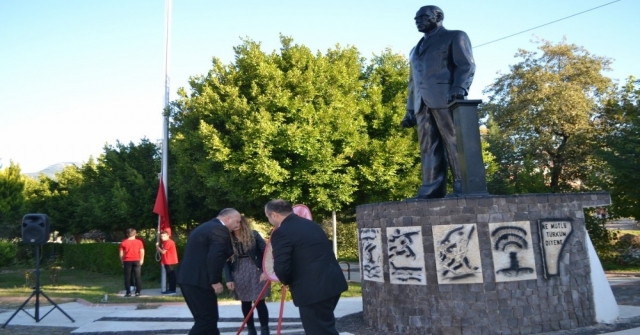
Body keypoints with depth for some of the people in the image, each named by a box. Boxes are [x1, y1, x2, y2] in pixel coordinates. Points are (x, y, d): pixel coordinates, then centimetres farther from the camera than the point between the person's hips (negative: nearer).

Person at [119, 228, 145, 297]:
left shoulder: (123, 242, 1)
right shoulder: (139, 242, 1)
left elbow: (121, 254, 1)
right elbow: (142, 252, 0)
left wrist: (122, 262, 10)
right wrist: (141, 260, 10)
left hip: (127, 261, 0)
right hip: (136, 261, 0)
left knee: (127, 277, 5)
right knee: (137, 277, 4)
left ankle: (128, 292, 2)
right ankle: (137, 292, 3)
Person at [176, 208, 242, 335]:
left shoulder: (204, 227, 21)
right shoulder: (220, 230, -11)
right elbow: (215, 257, -22)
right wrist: (215, 281, -15)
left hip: (188, 278, 10)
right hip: (198, 280, -10)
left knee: (206, 317, 16)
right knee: (207, 319, -4)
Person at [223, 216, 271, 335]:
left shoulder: (253, 234, -4)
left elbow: (265, 251, -7)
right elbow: (226, 261, 2)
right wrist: (228, 279, -5)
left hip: (256, 272, -2)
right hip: (239, 275, 2)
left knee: (259, 302, -2)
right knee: (245, 303, 9)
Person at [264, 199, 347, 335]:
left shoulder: (281, 232, -12)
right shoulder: (311, 224, 15)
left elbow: (281, 267, -19)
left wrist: (287, 281, 3)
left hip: (313, 289, -9)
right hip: (333, 282, 9)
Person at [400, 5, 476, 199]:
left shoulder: (455, 37, 14)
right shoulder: (416, 49, 33)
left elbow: (466, 65, 1)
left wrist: (459, 88, -19)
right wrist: (410, 110, 16)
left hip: (446, 98, -5)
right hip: (422, 102, 6)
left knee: (455, 143, -10)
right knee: (429, 149, -4)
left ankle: (464, 188, -9)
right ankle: (431, 191, -8)